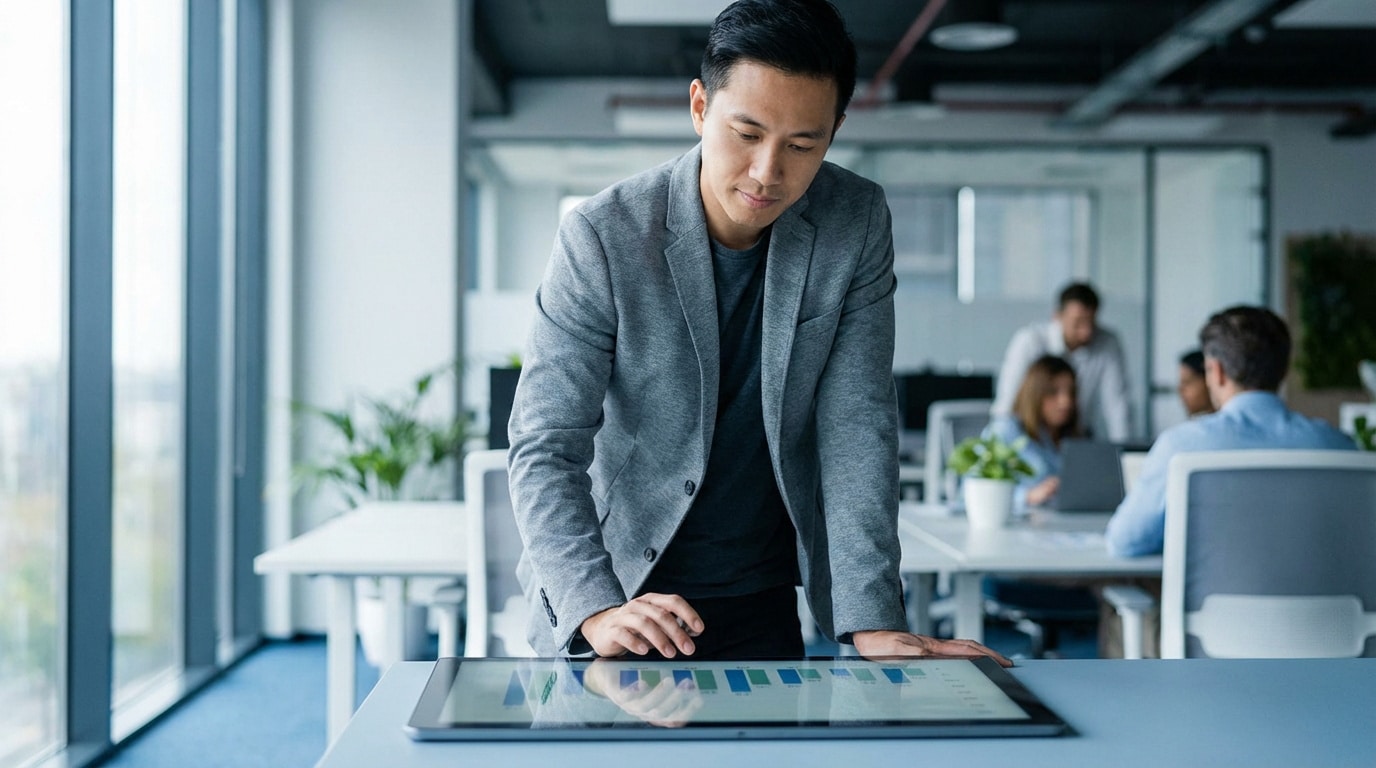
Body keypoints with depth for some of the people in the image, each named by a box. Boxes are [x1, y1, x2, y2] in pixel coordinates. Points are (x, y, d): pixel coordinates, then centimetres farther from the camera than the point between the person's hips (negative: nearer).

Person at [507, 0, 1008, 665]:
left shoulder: (857, 227, -6)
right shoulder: (602, 237, -16)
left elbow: (856, 427, -9)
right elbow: (544, 449, -17)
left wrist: (874, 622, -18)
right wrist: (596, 610, -32)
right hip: (617, 589, -2)